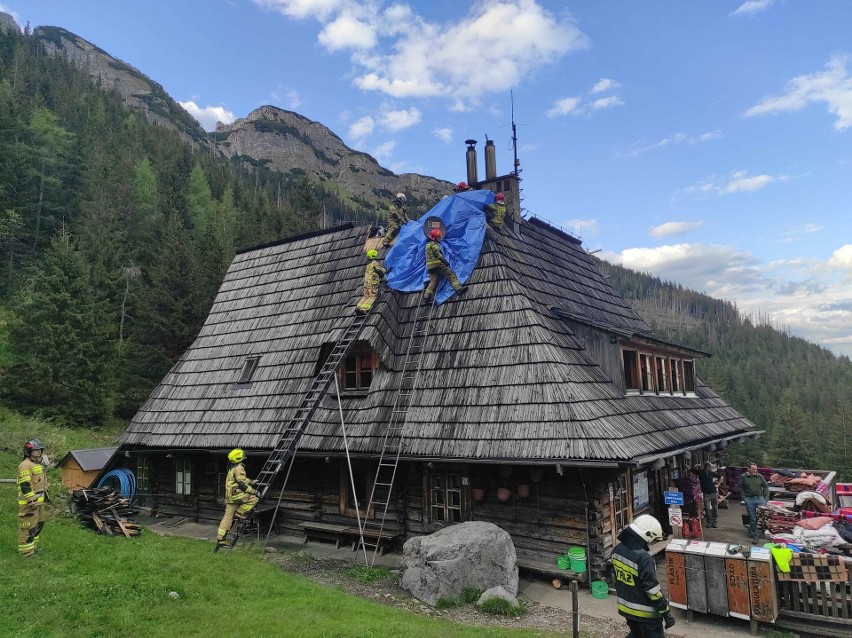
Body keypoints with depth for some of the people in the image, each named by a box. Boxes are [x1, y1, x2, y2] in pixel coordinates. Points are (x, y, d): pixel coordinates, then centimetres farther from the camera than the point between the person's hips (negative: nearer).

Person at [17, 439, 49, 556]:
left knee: (39, 524, 18)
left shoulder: (39, 464, 16)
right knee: (28, 526, -5)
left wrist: (45, 494, 26)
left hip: (39, 500, 10)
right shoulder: (26, 465, -17)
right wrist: (32, 501, -24)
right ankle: (26, 550, 3)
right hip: (29, 502, -10)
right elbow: (25, 485, -22)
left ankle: (33, 546, 31)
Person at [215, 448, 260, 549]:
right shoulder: (239, 468, -14)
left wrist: (251, 482, 42)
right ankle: (239, 513, -4)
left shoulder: (232, 469, 18)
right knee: (254, 498, -7)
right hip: (235, 495, -10)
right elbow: (242, 485, -19)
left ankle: (220, 540, 10)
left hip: (230, 497, 10)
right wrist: (254, 491, -13)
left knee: (227, 517, 10)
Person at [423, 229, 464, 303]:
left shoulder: (428, 245, 27)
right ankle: (458, 287, -18)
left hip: (430, 266, 9)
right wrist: (445, 261, -17)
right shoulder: (434, 244, -3)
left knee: (433, 281, 3)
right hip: (437, 264, -9)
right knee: (451, 274, -5)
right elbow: (437, 253, -16)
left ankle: (426, 297, -8)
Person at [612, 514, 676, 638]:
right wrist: (666, 613, -13)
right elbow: (653, 589, -23)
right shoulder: (643, 558, -28)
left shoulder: (618, 549, -3)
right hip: (645, 612, -7)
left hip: (625, 607, 7)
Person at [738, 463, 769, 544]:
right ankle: (755, 535, 12)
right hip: (749, 500, -2)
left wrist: (766, 497, 2)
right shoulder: (743, 476, 0)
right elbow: (741, 488, 3)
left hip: (760, 498, 2)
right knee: (752, 518, 3)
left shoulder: (760, 477, 6)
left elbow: (766, 487, 11)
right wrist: (744, 498, -4)